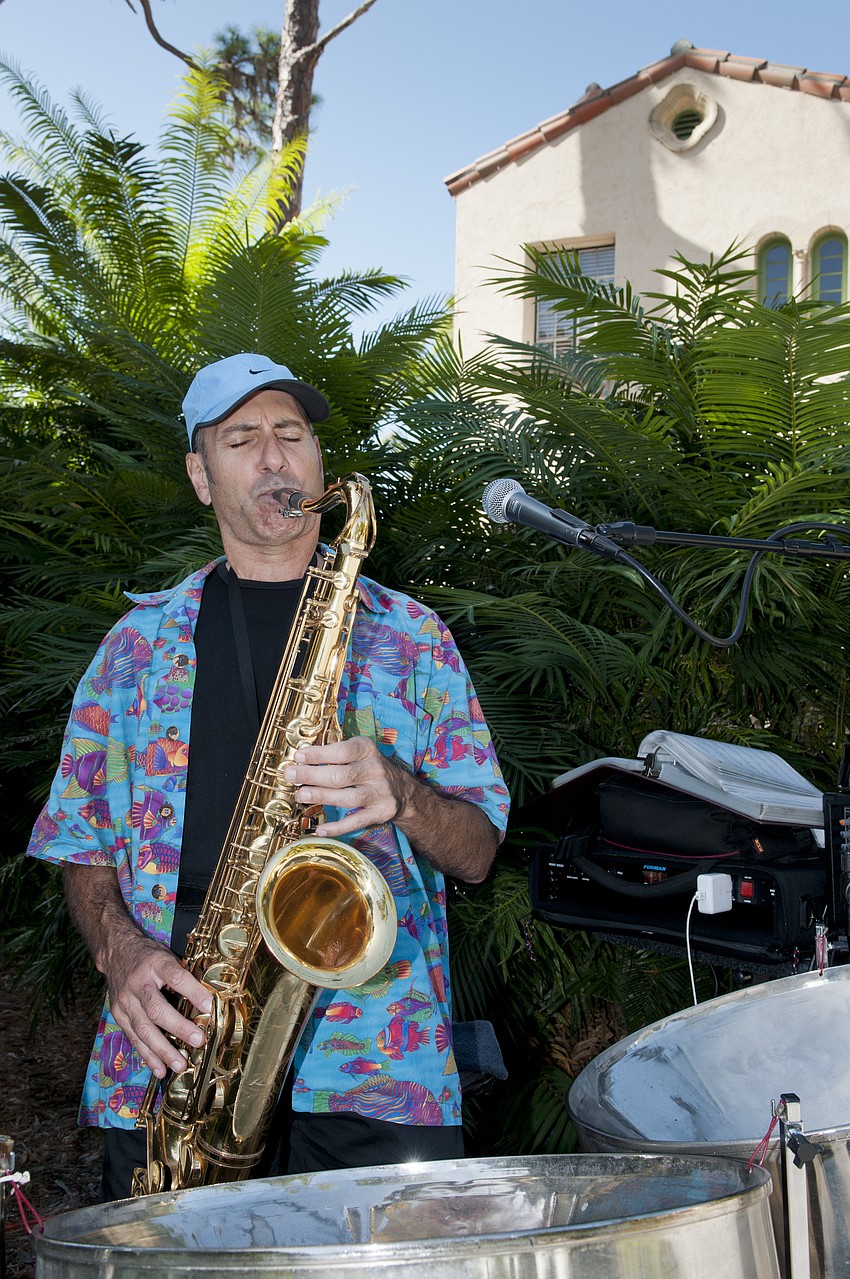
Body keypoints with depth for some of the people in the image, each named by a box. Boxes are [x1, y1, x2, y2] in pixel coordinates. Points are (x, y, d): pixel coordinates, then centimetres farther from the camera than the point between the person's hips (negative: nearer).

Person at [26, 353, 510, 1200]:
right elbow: (82, 845, 12)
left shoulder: (408, 636, 11)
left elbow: (477, 853, 7)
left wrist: (398, 796, -14)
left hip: (375, 1057, 0)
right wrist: (121, 950, -8)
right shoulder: (141, 641, 14)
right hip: (173, 1047, 1)